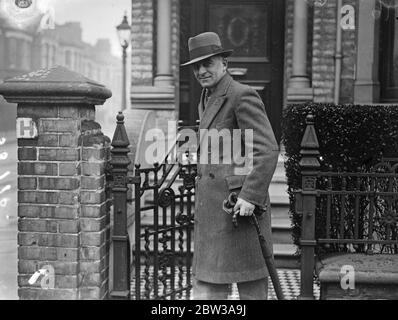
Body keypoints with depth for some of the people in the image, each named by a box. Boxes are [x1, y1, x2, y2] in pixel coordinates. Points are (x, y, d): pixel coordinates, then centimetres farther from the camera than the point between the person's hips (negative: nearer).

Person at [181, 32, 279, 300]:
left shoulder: (243, 96, -10)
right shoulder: (207, 100, 17)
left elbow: (268, 150, -17)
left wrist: (250, 196, -23)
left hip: (239, 203, -9)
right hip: (212, 206, 9)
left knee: (251, 286, 3)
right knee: (209, 284, 9)